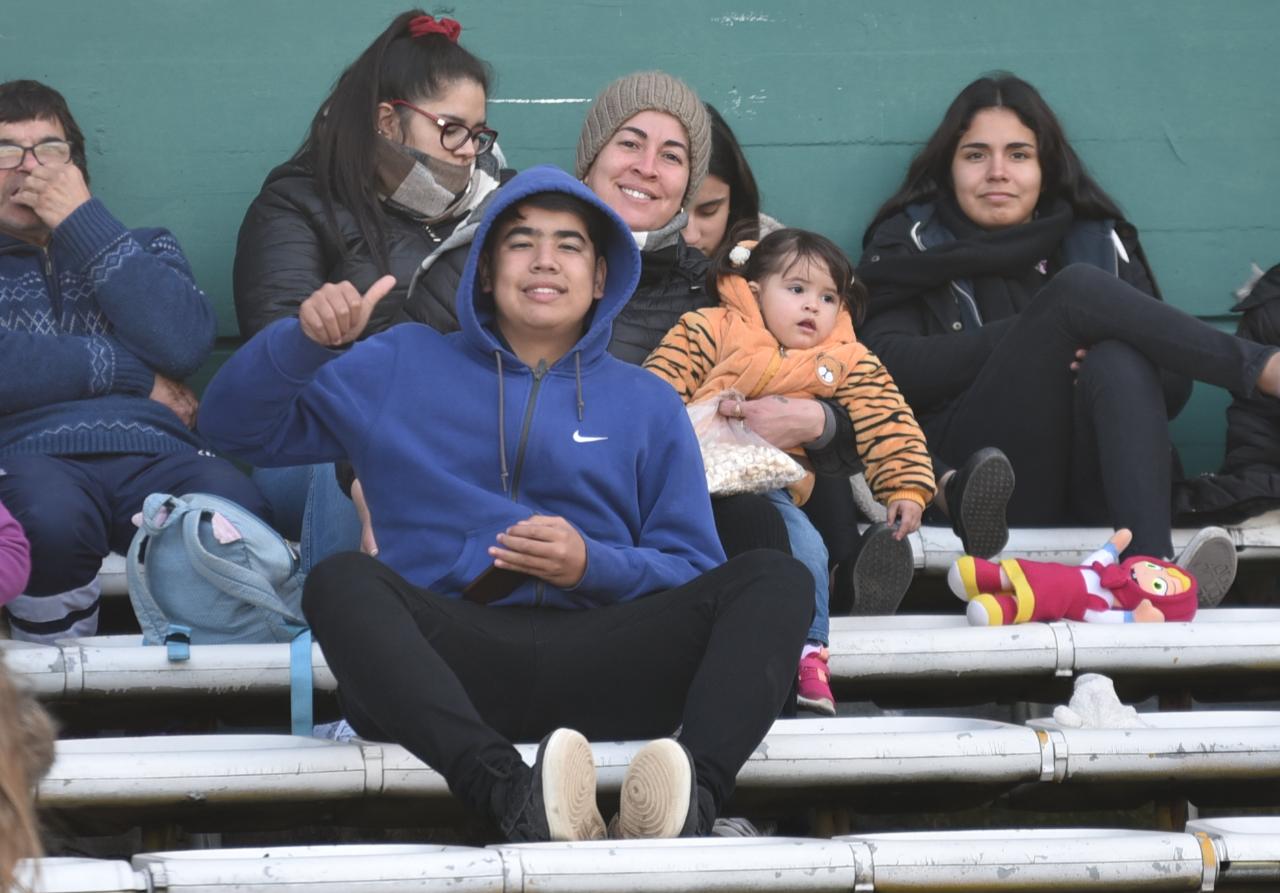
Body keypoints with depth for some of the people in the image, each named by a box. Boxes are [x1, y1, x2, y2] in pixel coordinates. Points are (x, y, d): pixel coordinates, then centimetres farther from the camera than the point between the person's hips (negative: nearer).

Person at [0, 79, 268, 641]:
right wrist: (129, 372, 1)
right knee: (51, 515, -40)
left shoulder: (144, 249, 29)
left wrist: (84, 223, 6)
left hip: (154, 453, 2)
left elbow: (184, 344, 4)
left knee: (231, 505, -36)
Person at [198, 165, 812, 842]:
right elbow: (235, 425, 17)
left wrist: (592, 565, -4)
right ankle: (513, 794, -55)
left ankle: (693, 799, -48)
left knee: (775, 577, -22)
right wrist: (306, 341, -2)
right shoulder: (402, 367, 22)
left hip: (593, 652, 2)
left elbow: (694, 578, 17)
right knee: (341, 581, -34)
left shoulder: (648, 404, 24)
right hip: (450, 651, -1)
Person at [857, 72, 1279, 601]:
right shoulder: (912, 244, 17)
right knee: (1078, 288, -19)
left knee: (1115, 361, -32)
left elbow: (1170, 387, 12)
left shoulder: (1098, 241, 21)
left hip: (1093, 489, 2)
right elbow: (886, 365, -3)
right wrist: (1024, 340, -10)